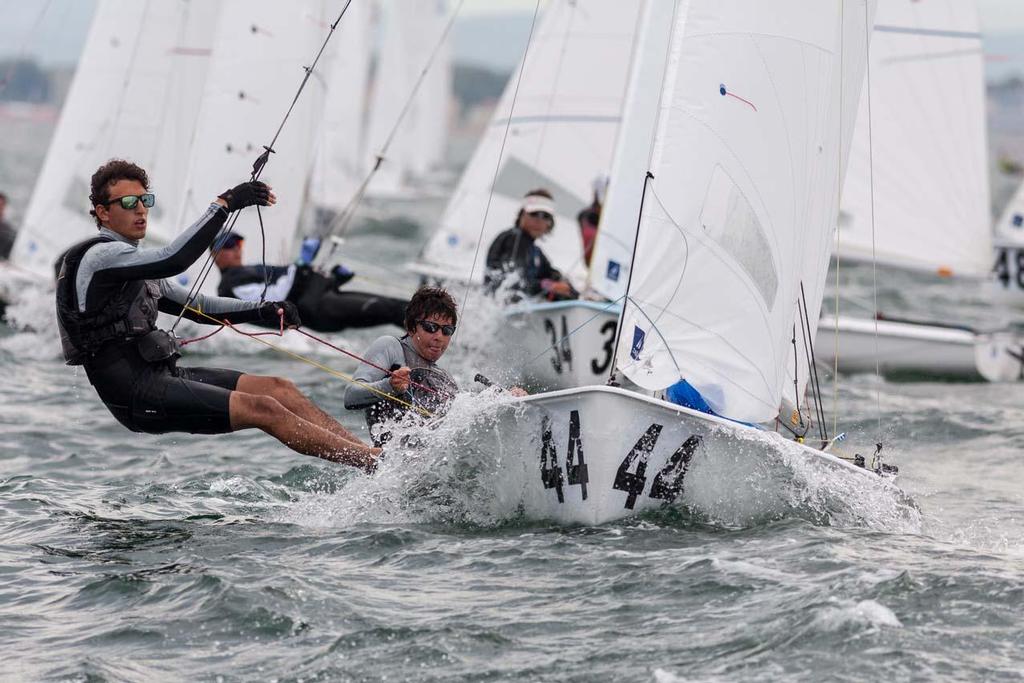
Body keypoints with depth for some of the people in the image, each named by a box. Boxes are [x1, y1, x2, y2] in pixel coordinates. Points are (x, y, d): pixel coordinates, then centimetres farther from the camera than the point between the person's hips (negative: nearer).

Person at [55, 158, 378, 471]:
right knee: (263, 408, -18)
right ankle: (376, 461, -20)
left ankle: (369, 452, -6)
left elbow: (195, 306, 24)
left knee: (278, 388, -1)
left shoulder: (132, 261, 20)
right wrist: (224, 204, -27)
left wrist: (264, 311, 11)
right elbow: (173, 259, -26)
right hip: (137, 394, -10)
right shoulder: (100, 256, -11)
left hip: (162, 376, 10)